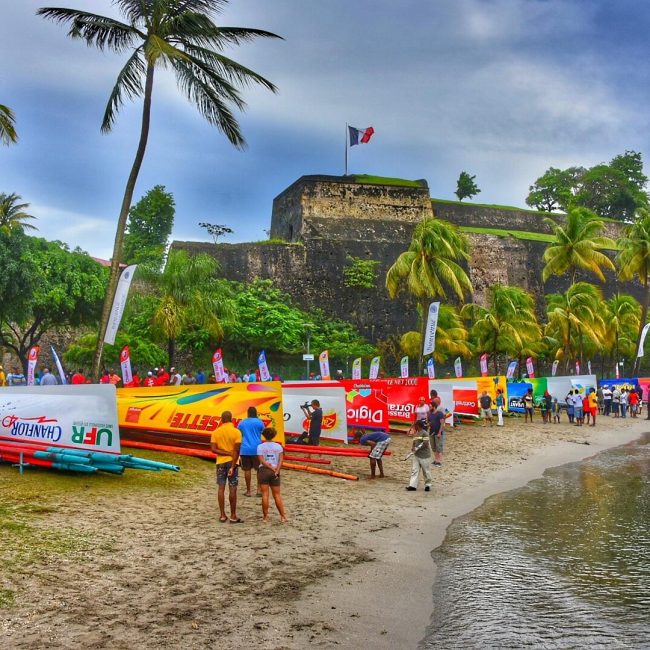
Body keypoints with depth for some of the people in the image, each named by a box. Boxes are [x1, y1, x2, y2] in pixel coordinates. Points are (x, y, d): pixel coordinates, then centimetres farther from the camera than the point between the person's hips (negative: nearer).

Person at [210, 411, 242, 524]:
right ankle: (233, 516, 3)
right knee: (232, 489, 1)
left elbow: (213, 449, -7)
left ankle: (222, 515, 9)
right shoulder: (236, 432, -10)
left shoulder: (216, 432, 0)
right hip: (232, 462, -3)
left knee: (221, 488, 7)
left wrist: (228, 453, -6)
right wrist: (233, 466, -14)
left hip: (220, 462, 3)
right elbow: (236, 450, -15)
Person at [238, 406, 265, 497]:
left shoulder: (241, 423, 7)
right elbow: (263, 433, 6)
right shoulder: (259, 422, -1)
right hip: (257, 449, -2)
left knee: (247, 470, 6)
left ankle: (248, 491, 10)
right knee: (259, 469, 10)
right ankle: (259, 489, 4)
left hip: (245, 449, 2)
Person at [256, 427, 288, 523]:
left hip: (264, 470, -2)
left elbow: (262, 461, -9)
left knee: (265, 494, 0)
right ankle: (283, 516, 4)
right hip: (275, 472, 2)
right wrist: (276, 470, -10)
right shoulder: (278, 446, 5)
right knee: (277, 495, 8)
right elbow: (280, 460, -5)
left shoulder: (260, 446, -1)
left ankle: (265, 516, 2)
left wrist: (272, 468, -8)